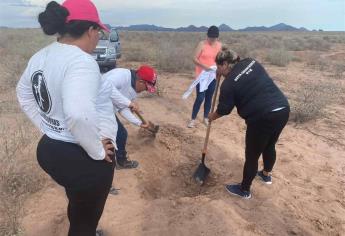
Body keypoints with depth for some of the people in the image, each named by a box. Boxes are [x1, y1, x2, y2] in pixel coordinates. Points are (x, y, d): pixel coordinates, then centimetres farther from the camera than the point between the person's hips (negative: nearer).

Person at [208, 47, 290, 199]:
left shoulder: (229, 83, -8)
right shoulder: (251, 62, 10)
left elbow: (224, 109, 1)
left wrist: (212, 117, 23)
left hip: (263, 118, -8)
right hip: (283, 109, 8)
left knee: (252, 155, 10)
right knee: (270, 145, 29)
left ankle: (244, 190, 29)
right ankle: (266, 175, 53)